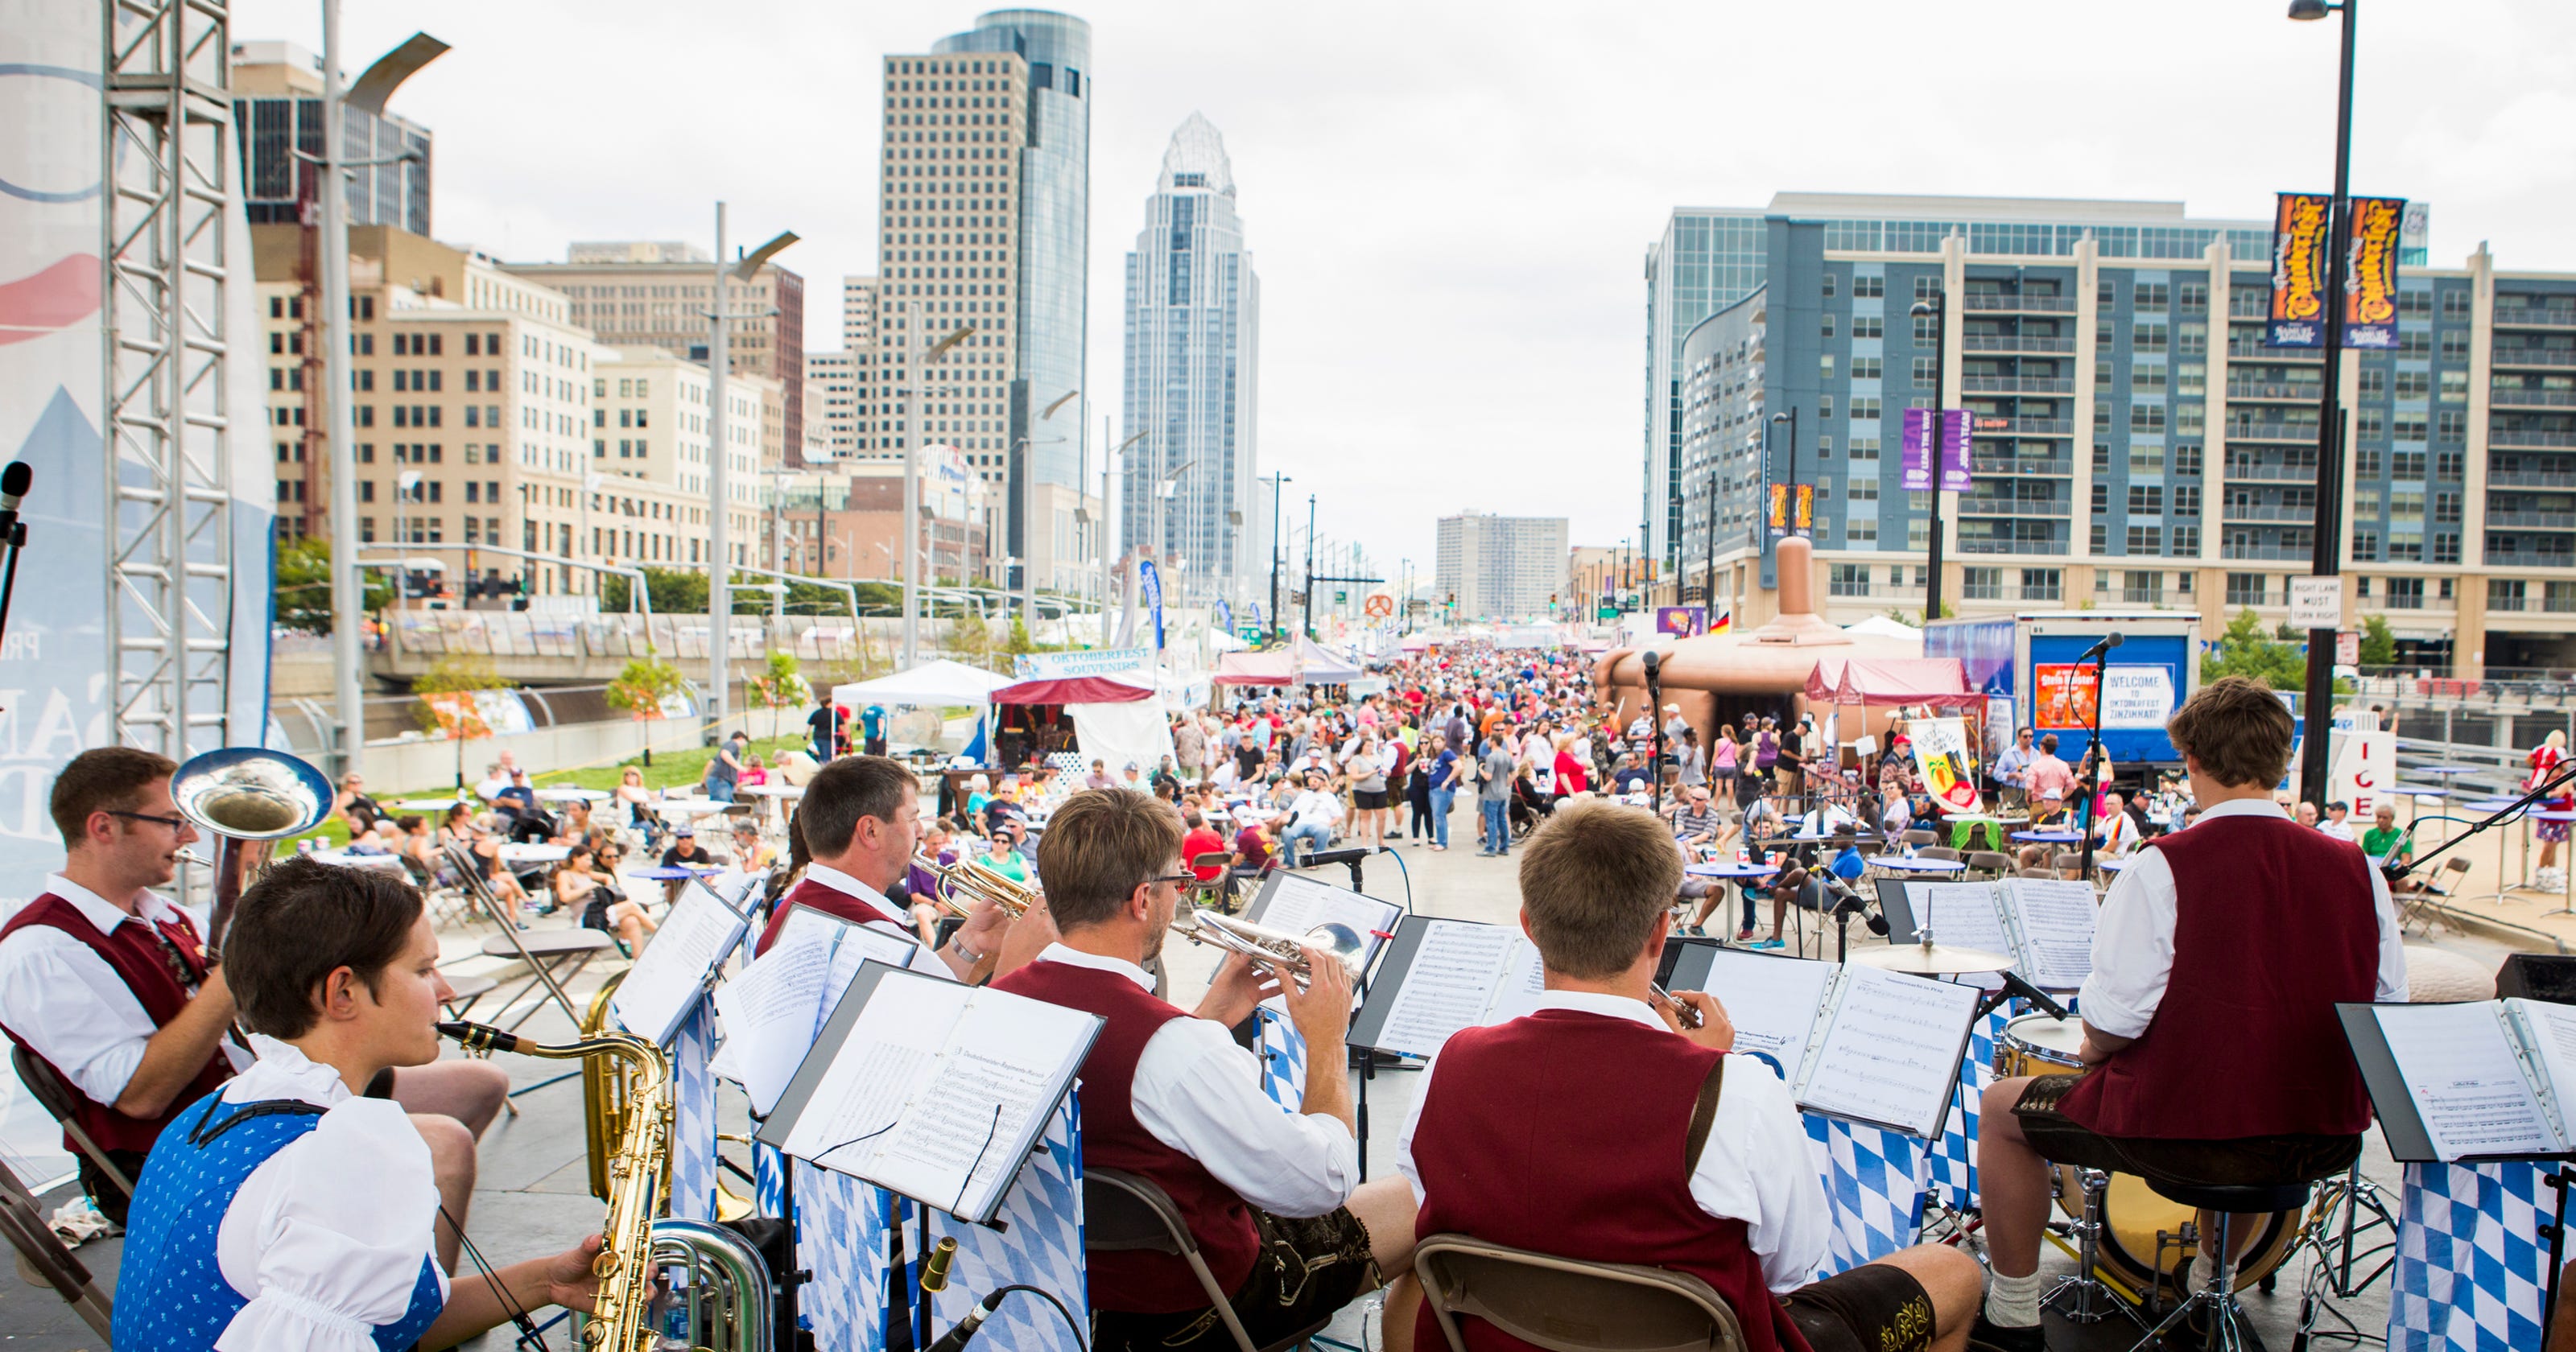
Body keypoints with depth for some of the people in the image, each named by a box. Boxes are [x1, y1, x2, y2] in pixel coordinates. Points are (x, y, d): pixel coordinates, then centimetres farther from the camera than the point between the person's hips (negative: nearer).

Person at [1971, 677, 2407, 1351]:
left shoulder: (2164, 866, -17)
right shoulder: (2356, 870, -3)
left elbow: (2115, 1019, -18)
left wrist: (2093, 1051, 4)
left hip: (2186, 1135, -5)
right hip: (2324, 1143, 6)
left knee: (2003, 1108, 17)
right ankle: (2212, 1284, 51)